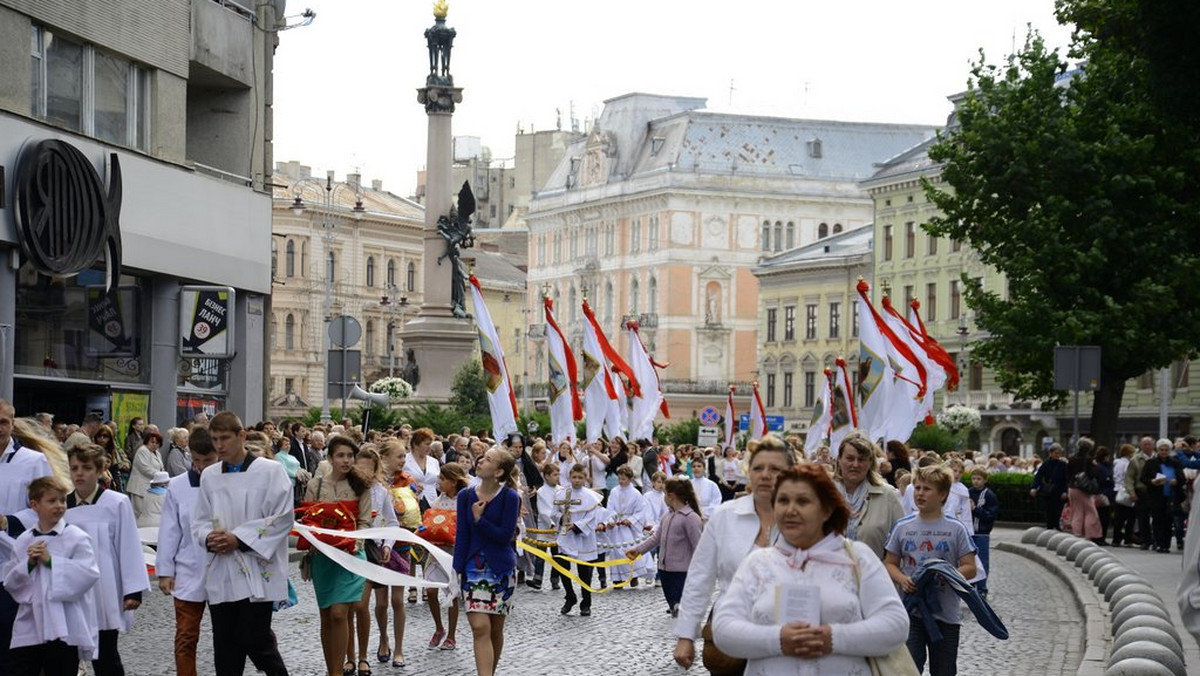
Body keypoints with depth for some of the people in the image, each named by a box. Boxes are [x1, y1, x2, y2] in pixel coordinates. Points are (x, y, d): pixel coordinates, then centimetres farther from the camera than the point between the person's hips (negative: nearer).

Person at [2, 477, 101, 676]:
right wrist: (29, 564, -10)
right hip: (29, 624, 4)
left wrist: (51, 560, -16)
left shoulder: (77, 538, -6)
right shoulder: (23, 541, 6)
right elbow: (10, 582, 8)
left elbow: (89, 574, -18)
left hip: (64, 627, -4)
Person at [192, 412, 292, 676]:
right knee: (225, 646, 8)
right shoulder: (209, 475, 10)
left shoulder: (271, 471, -5)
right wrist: (209, 537, -9)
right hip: (221, 575, 5)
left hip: (257, 573, -5)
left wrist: (239, 539, -14)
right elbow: (199, 521, 14)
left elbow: (282, 518, -9)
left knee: (254, 640, -7)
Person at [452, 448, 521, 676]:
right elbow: (462, 535, 2)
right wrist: (458, 570, -3)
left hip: (501, 569, -1)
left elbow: (505, 536, -13)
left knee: (496, 629, 9)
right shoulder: (466, 496, 2)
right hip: (473, 568, 1)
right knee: (480, 627, -11)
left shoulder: (509, 497, -7)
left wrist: (479, 519, -13)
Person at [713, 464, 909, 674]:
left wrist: (836, 639, -19)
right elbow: (723, 628, -3)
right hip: (768, 670, 1)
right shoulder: (757, 562, 6)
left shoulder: (857, 557, 3)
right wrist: (776, 640, -20)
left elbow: (896, 625, -5)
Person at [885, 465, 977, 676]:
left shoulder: (956, 529, -2)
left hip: (946, 613, 0)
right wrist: (902, 579, -12)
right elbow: (890, 564, 9)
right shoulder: (903, 527, 4)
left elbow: (970, 568, -3)